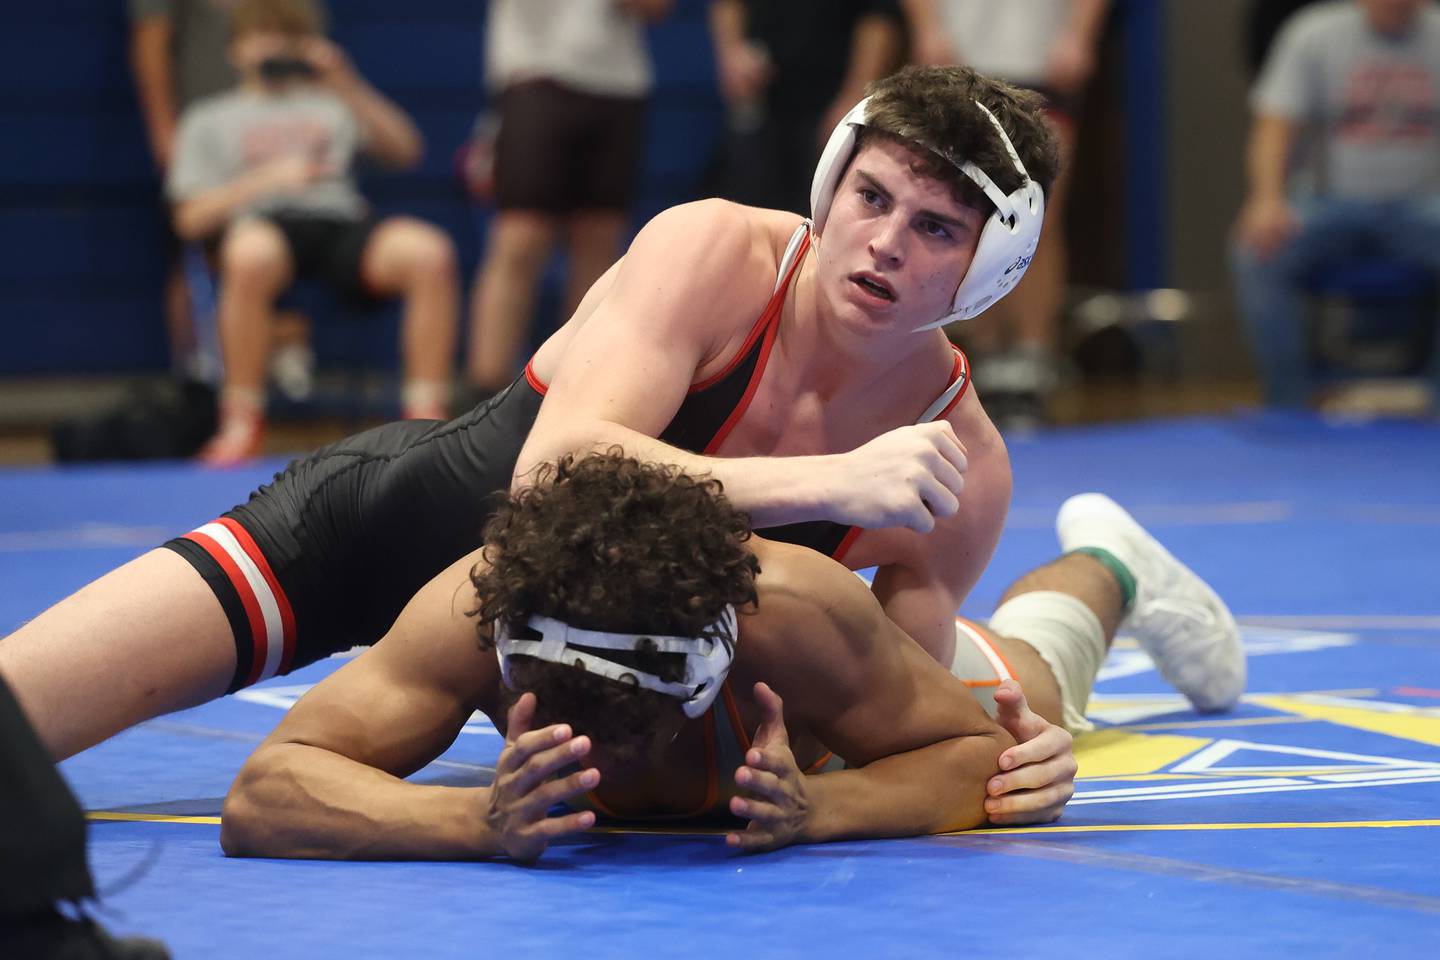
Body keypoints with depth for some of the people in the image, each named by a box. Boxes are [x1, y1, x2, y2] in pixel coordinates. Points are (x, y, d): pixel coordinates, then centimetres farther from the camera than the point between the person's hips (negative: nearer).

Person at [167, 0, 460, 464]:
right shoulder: (208, 121, 27)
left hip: (342, 222, 2)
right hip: (265, 222, -2)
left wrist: (347, 87, 5)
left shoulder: (330, 107, 33)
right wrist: (268, 178, -2)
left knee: (429, 252, -32)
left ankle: (426, 411, -28)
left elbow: (403, 150, 16)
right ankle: (241, 421, -33)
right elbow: (191, 218, 12)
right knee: (251, 256, -43)